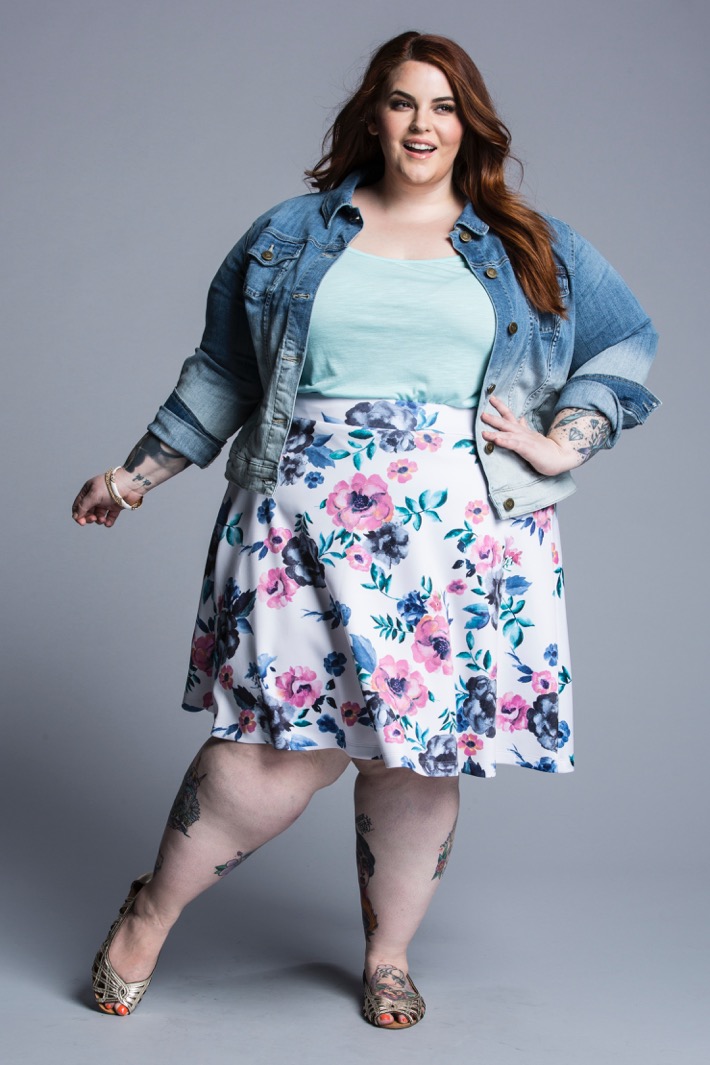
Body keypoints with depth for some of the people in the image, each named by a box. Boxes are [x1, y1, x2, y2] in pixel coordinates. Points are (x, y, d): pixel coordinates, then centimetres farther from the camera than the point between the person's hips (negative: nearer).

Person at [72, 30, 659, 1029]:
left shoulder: (536, 249, 13)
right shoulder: (291, 234, 13)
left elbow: (628, 344, 16)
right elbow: (223, 371, 17)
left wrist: (560, 445, 2)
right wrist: (139, 473, 15)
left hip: (463, 534, 1)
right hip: (306, 524, -1)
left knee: (417, 758, 3)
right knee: (291, 744, -9)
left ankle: (389, 957, 24)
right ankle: (151, 911, 14)